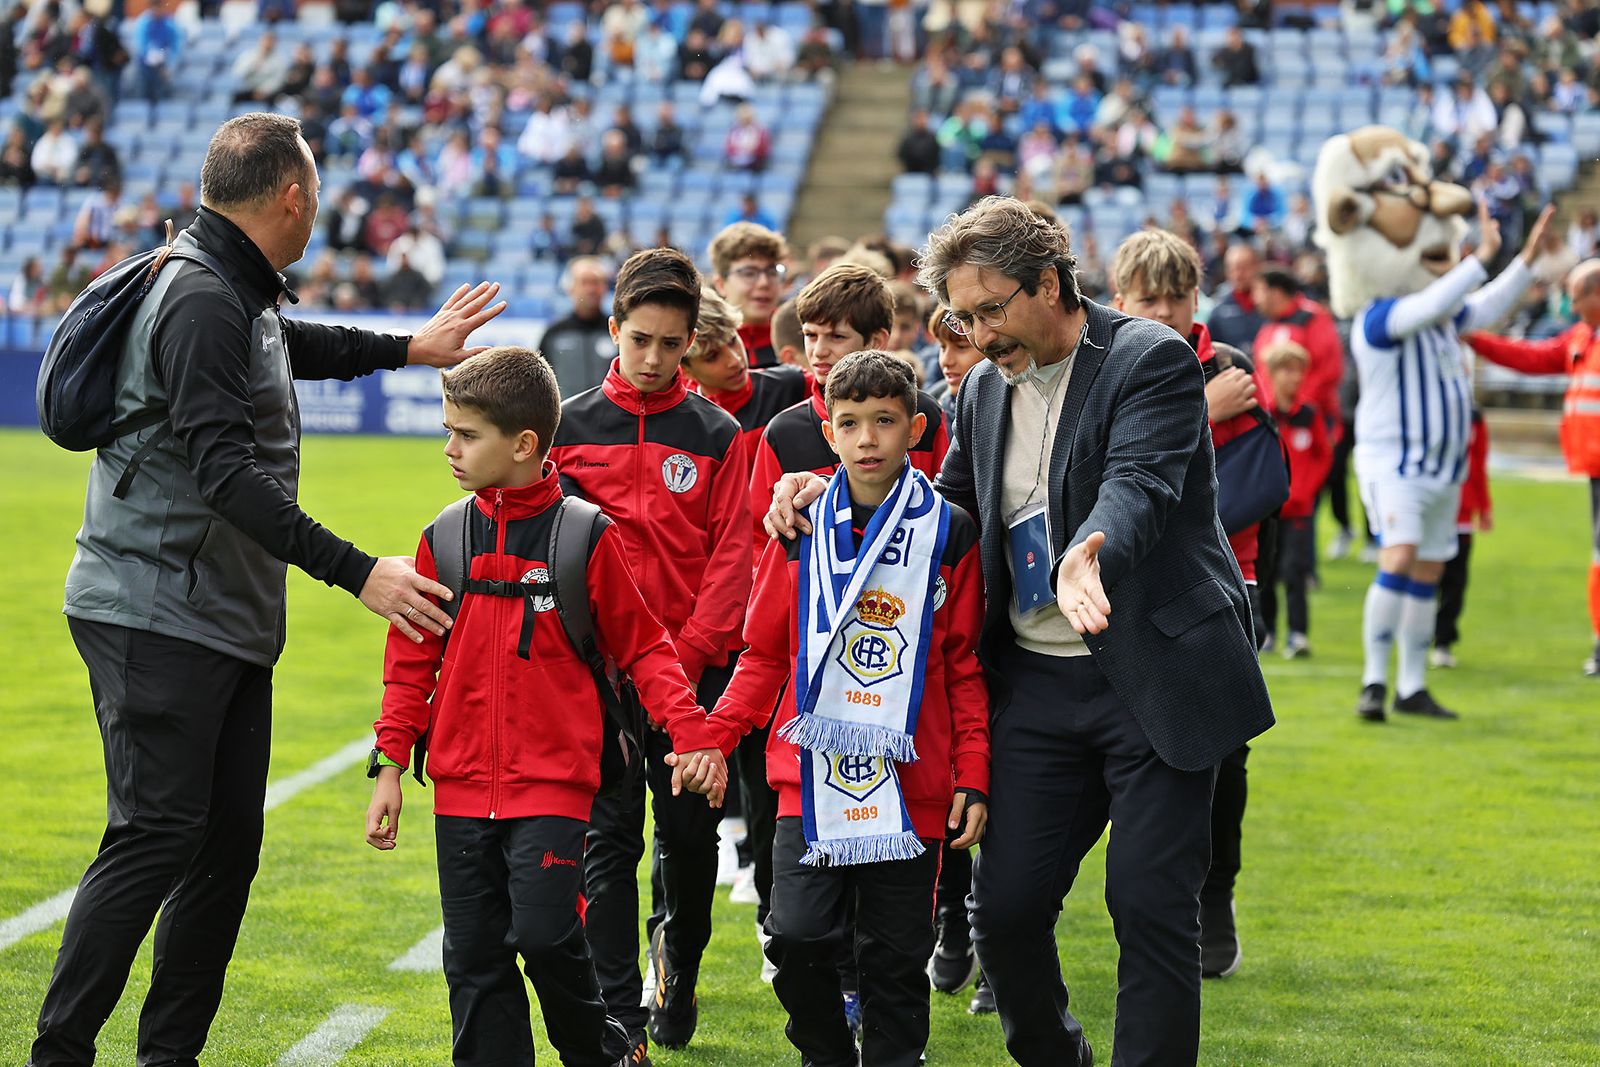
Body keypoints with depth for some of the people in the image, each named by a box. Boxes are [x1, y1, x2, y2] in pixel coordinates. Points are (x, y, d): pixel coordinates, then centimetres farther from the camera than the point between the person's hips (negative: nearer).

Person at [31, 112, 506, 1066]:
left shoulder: (241, 296, 15)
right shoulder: (202, 302, -17)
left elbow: (292, 346, 41)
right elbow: (226, 473, -25)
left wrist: (408, 348, 53)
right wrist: (355, 572, -29)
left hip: (230, 620, 10)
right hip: (157, 617, -10)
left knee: (230, 840, 8)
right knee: (158, 835, -13)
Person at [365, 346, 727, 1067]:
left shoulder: (586, 537, -5)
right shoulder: (443, 540, 6)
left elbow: (643, 647, 1)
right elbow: (411, 663, 12)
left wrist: (691, 734, -10)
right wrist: (389, 766, 7)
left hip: (553, 784, -4)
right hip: (462, 787, 4)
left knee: (543, 933, -14)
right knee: (474, 955, 5)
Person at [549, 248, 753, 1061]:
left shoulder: (716, 435, 4)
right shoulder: (569, 427, 6)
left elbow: (731, 556, -1)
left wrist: (689, 652, -11)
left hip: (694, 666, 0)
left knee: (691, 832, 5)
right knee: (610, 836, -3)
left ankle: (679, 963, 32)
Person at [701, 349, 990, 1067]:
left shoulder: (949, 534, 2)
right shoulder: (802, 531, 6)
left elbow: (967, 669, 5)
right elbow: (764, 655, 11)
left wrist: (973, 779, 0)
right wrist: (714, 735, -1)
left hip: (910, 786, -1)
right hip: (810, 777, 1)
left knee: (896, 956, 3)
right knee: (797, 937, -6)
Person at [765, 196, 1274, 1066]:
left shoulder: (1152, 361, -10)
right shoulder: (984, 390, 11)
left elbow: (1139, 483, -26)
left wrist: (1090, 552, -47)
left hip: (1154, 679, -6)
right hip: (1039, 686, 6)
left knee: (1152, 908, -6)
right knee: (1005, 908, 2)